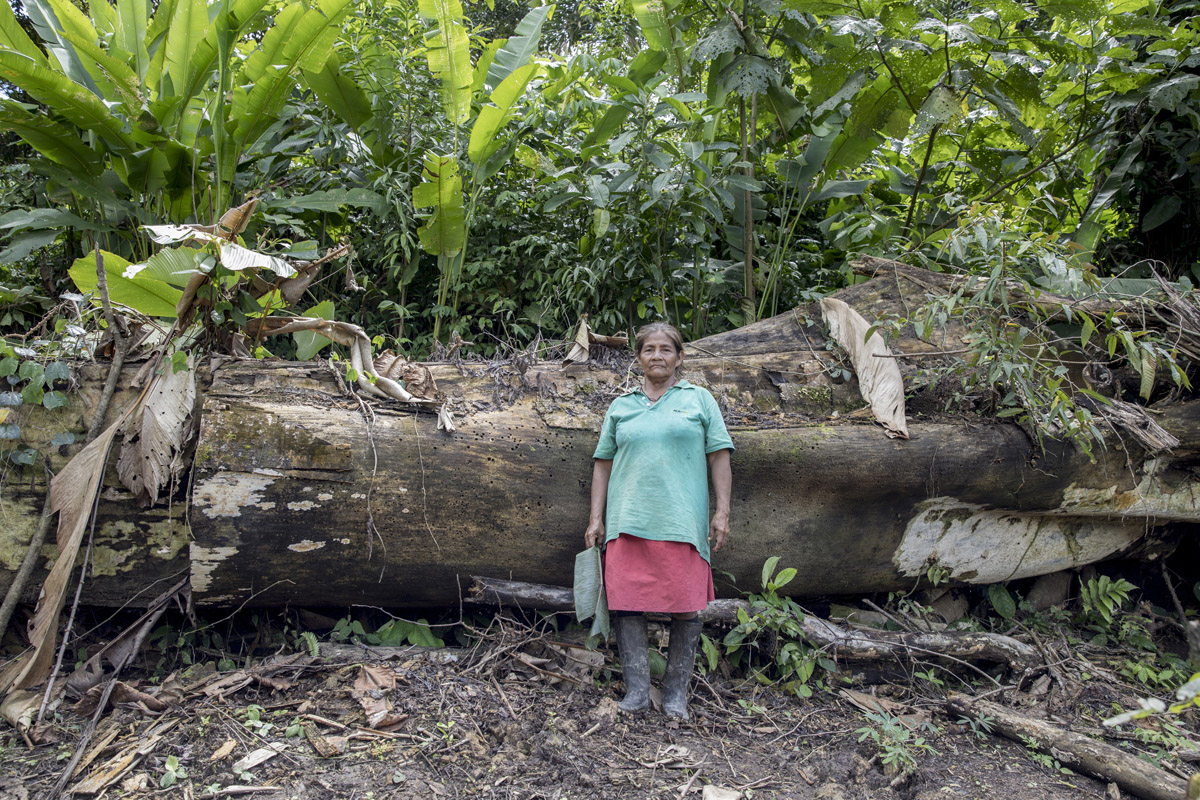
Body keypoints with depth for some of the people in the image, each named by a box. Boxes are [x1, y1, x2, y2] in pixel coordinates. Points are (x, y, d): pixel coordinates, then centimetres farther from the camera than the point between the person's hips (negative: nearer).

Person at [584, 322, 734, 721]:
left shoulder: (699, 399, 11)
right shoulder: (621, 406, 16)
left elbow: (719, 458, 7)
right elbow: (603, 464, 15)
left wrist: (722, 512, -1)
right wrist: (596, 518, 9)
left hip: (683, 522, -2)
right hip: (628, 522, 2)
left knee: (684, 606, -1)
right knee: (627, 603, -2)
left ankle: (676, 692, 11)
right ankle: (637, 689, 8)